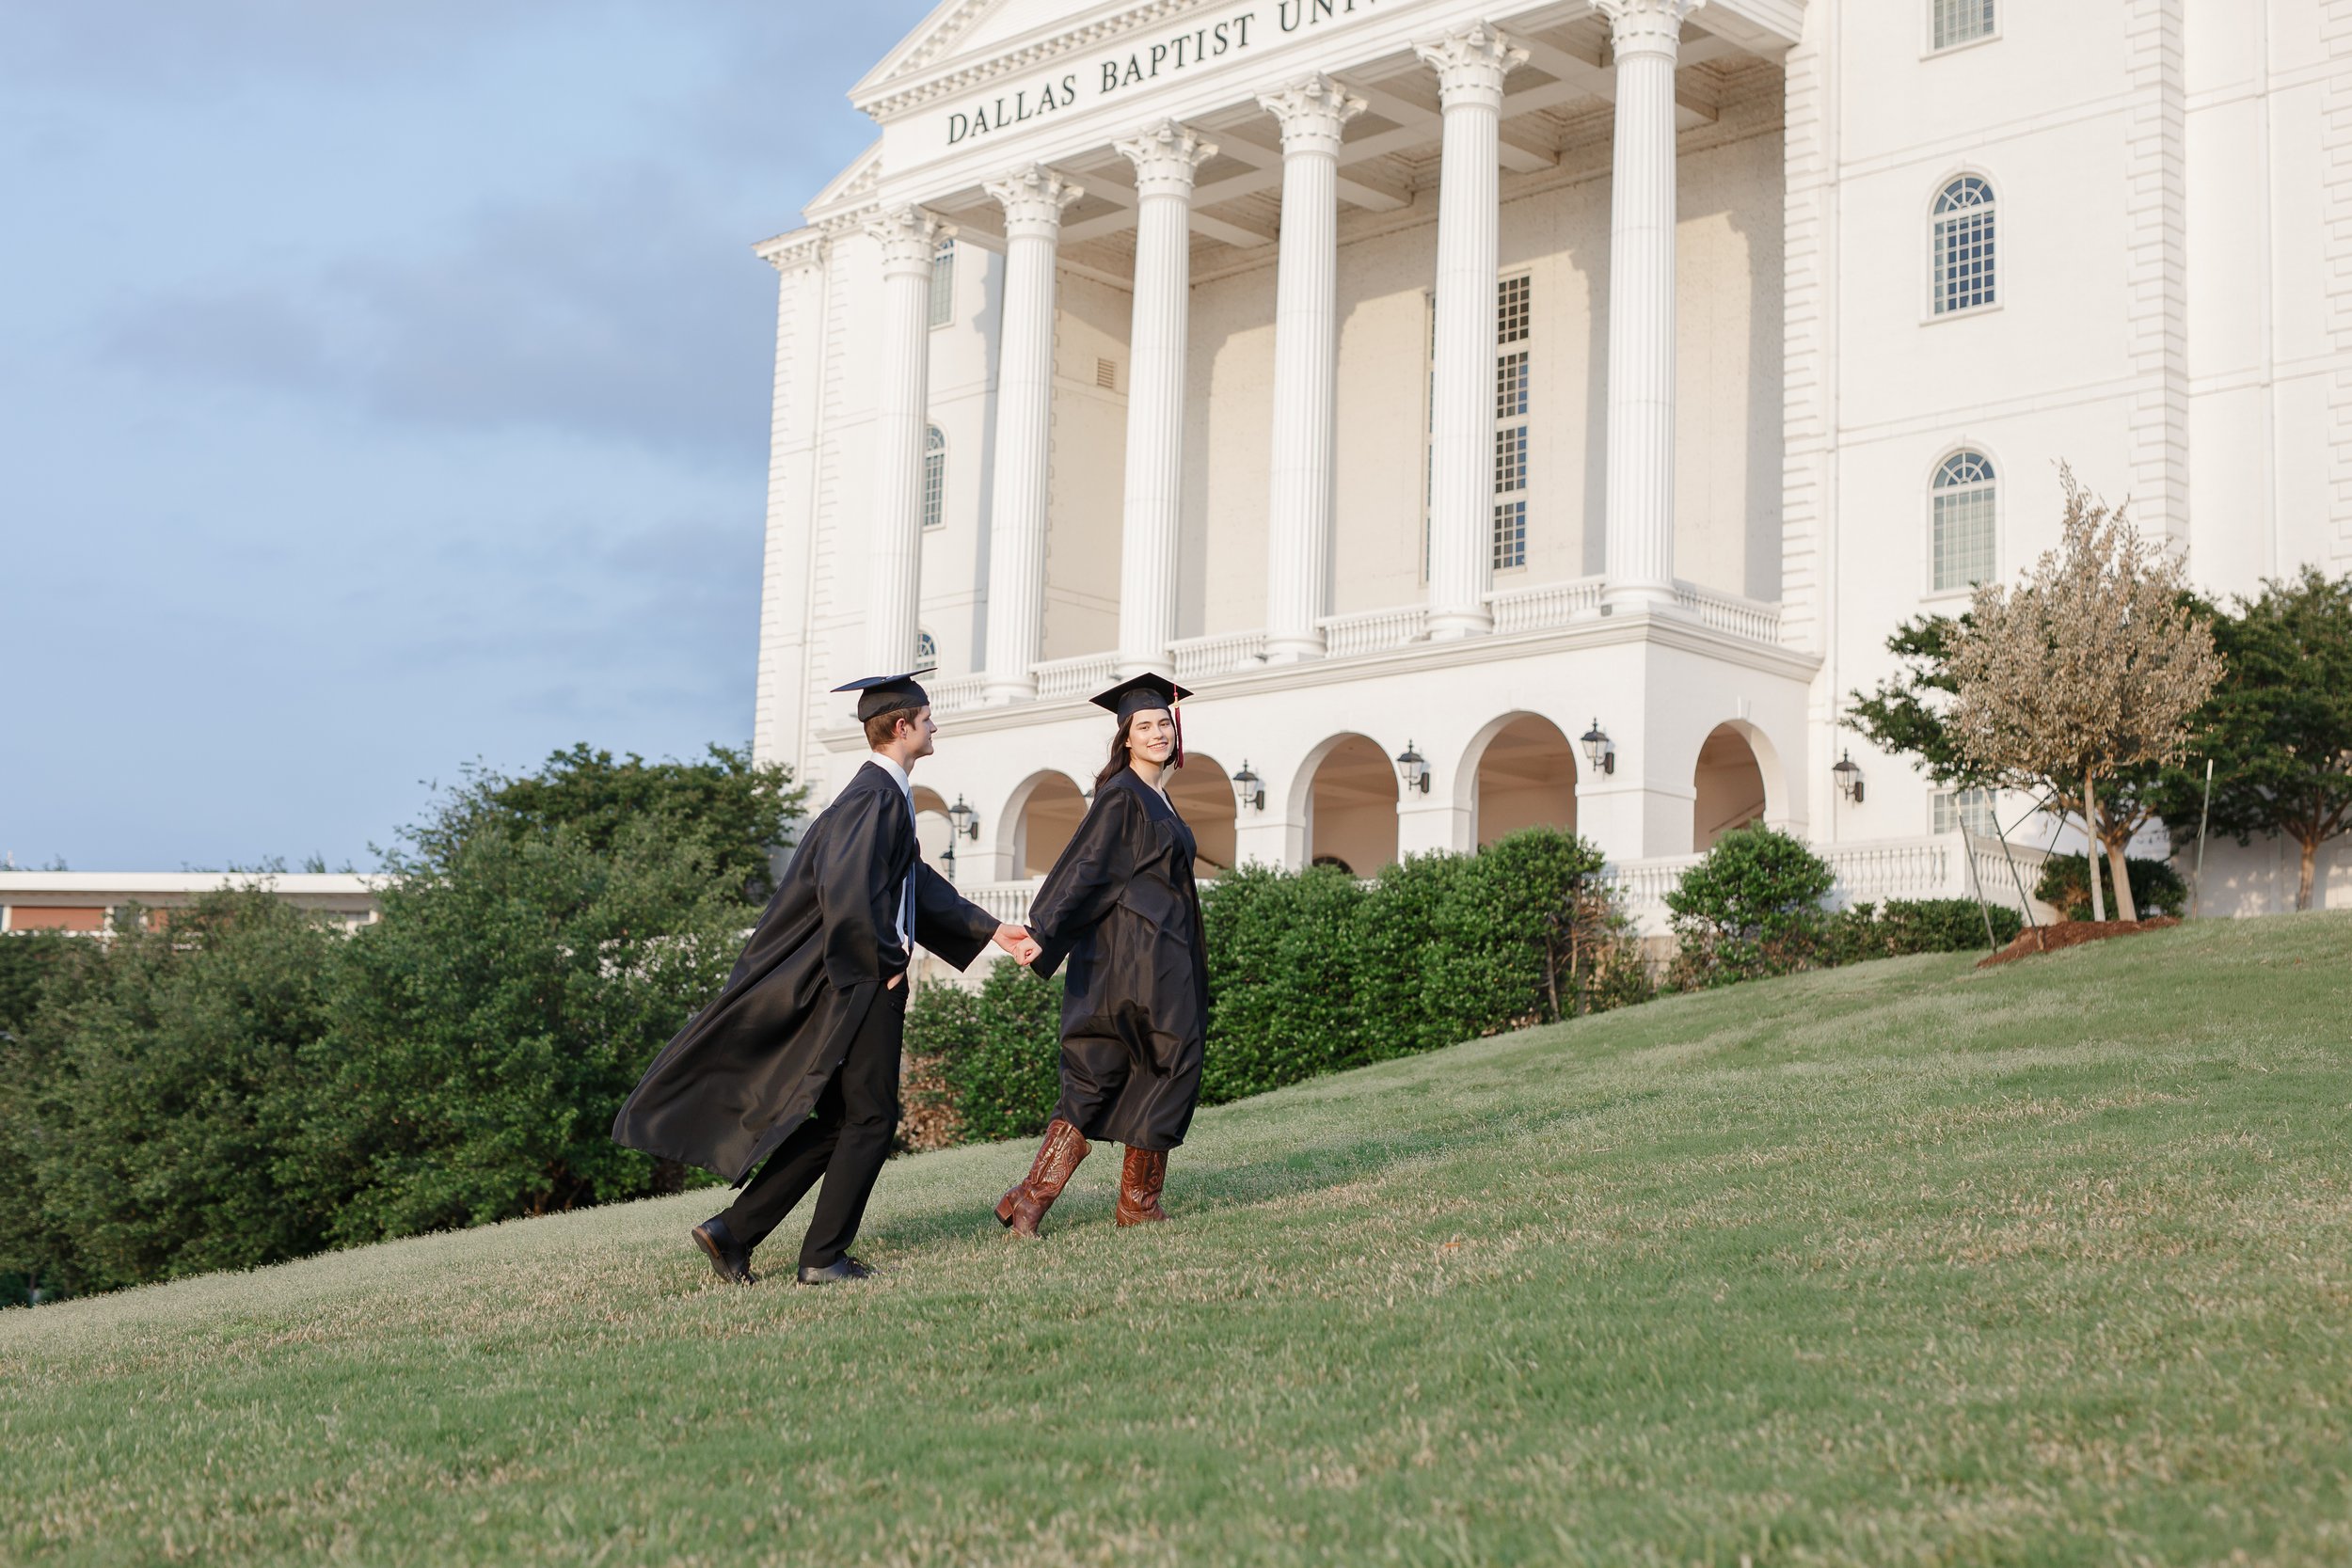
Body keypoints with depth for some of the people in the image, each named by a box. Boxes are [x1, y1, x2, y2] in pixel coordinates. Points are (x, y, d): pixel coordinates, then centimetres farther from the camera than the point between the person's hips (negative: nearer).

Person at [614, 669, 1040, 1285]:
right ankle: (824, 1256, 5)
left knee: (835, 1123, 12)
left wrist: (992, 931, 22)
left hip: (863, 979, 10)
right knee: (871, 1118, -1)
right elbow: (846, 891, -29)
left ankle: (732, 1230, 11)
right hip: (863, 985, -10)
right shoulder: (875, 797, -17)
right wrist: (885, 962, -18)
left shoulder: (887, 795, 15)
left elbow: (917, 884, 24)